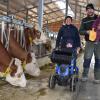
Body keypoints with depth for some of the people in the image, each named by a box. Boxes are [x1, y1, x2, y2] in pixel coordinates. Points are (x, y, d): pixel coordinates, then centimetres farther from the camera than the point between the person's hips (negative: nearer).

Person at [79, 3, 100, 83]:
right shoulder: (84, 20, 9)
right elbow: (80, 31, 4)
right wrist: (87, 31, -16)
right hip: (89, 42, -1)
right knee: (87, 59, -3)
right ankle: (85, 76, 11)